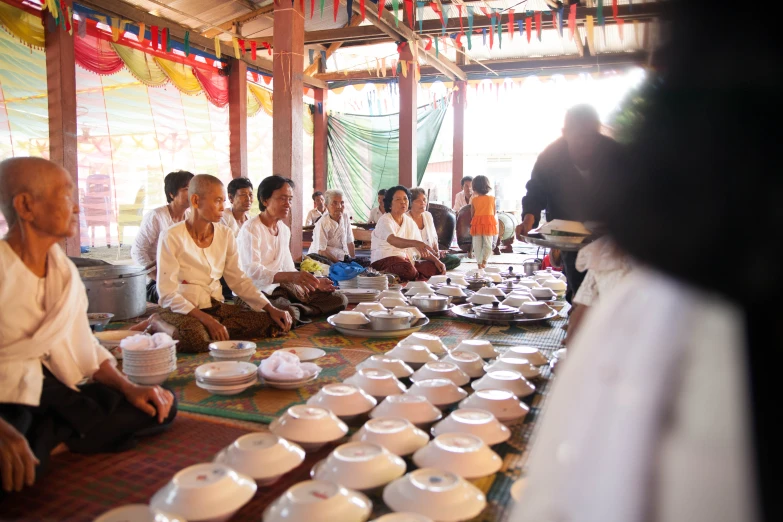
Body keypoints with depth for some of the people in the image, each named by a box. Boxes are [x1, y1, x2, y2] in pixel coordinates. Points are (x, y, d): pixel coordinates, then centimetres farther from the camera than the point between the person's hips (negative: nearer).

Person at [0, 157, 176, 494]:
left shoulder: (64, 270, 9)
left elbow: (84, 346, 14)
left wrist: (128, 387, 0)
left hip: (54, 390, 8)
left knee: (161, 408, -7)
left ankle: (45, 442, -8)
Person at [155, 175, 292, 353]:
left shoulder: (225, 235, 4)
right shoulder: (171, 237, -12)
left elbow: (238, 280, 6)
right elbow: (168, 293, -15)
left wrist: (270, 309, -7)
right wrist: (207, 320, -27)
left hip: (216, 306, 6)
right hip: (182, 310, -6)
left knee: (276, 324, -12)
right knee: (198, 339, -40)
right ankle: (160, 326, -8)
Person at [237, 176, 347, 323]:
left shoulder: (284, 230, 14)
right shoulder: (251, 229, -11)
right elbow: (252, 271, -26)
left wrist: (314, 282, -2)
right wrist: (291, 276, -40)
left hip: (278, 288, 8)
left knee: (340, 300, -3)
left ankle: (296, 310, -16)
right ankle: (295, 311, -12)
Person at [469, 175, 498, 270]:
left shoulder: (474, 200, 0)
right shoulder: (492, 199, 0)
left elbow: (472, 214, 5)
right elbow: (495, 213, 8)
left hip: (477, 223, 1)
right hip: (489, 222, 0)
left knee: (477, 244, 8)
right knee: (488, 244, 6)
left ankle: (479, 263, 10)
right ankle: (484, 261, -8)